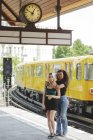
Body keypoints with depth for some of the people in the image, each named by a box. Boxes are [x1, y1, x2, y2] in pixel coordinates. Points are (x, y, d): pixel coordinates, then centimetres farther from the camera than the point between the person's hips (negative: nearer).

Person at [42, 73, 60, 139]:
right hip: (47, 103, 4)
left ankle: (54, 133, 5)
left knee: (51, 119, -12)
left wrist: (52, 96, -27)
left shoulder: (57, 86, -11)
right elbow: (44, 95, 3)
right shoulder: (46, 84, 1)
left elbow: (58, 96, -8)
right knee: (48, 119, 6)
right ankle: (51, 133, 18)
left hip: (54, 103, -4)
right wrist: (43, 104, -5)